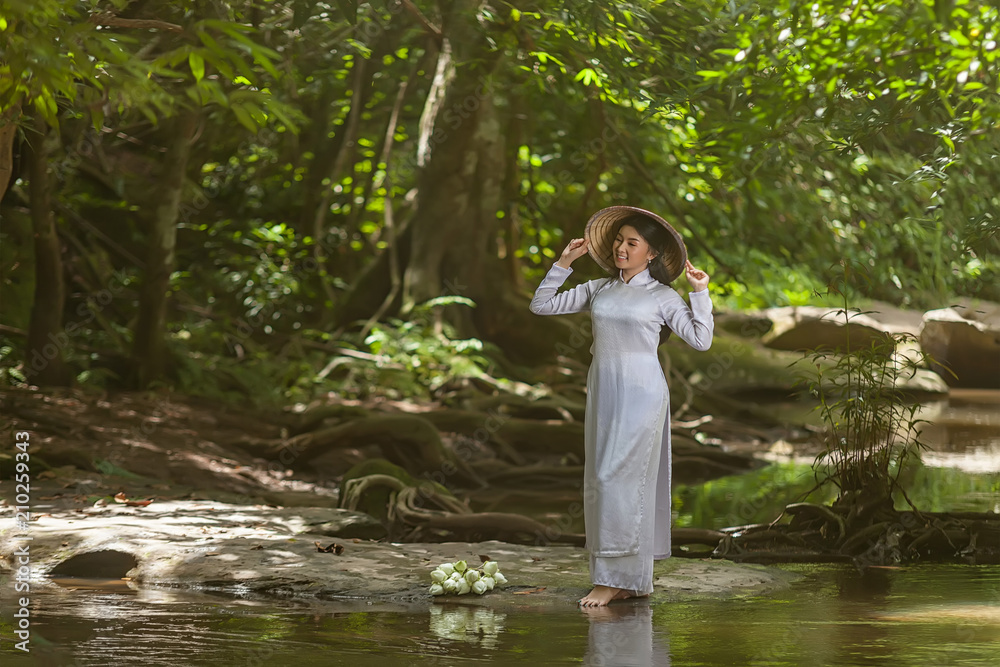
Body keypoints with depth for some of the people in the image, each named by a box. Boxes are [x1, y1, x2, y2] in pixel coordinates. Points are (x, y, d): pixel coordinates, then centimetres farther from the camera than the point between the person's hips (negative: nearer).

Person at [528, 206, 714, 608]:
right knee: (602, 481, 5)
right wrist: (564, 264, 9)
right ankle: (633, 579, 11)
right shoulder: (599, 290, 13)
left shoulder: (662, 296, 1)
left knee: (618, 478, -12)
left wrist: (700, 292, -6)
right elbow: (542, 305, 16)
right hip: (603, 392, 6)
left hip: (640, 393, -6)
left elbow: (700, 340, -3)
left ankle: (613, 578, -9)